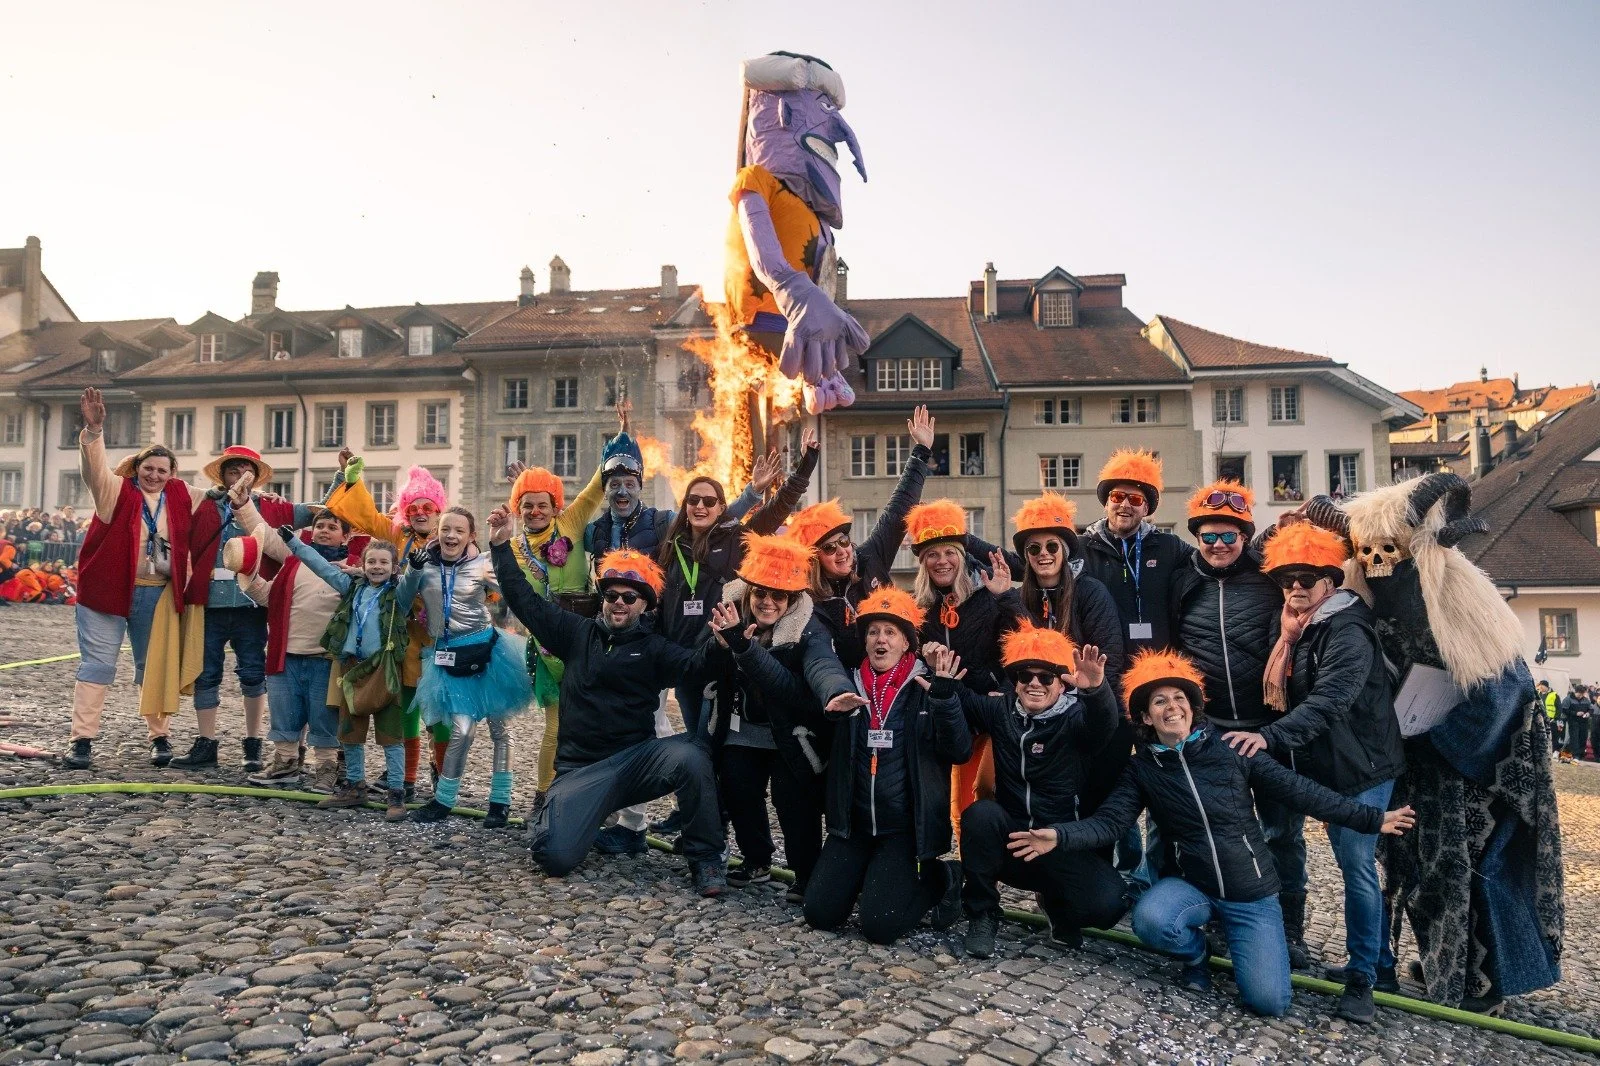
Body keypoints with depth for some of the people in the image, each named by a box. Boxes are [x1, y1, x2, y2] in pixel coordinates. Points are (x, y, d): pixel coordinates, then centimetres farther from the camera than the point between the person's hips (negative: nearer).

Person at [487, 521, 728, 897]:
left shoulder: (655, 648, 4)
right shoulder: (577, 632, 10)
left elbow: (699, 667, -12)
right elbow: (526, 601, 12)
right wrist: (501, 546, 8)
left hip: (637, 759, -1)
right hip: (581, 768, 1)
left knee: (691, 754, -34)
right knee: (555, 857, -21)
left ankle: (704, 857, -14)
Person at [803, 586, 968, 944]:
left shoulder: (926, 688, -5)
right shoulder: (849, 686, 4)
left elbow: (960, 752, -12)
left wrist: (946, 699, -28)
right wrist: (833, 711, -18)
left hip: (905, 825, -4)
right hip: (854, 822, 4)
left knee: (879, 925, -14)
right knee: (819, 913, -3)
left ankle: (937, 879, 12)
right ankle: (869, 875, 23)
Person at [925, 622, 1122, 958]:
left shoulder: (1076, 717, -7)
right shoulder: (1003, 710, 5)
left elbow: (1105, 724, -29)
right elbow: (962, 701, 18)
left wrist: (1095, 689, -53)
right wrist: (944, 679, -7)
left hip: (1065, 844, -2)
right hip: (1010, 840, 2)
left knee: (1106, 904, -27)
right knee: (980, 813, -30)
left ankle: (1056, 905, 11)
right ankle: (982, 915, -9)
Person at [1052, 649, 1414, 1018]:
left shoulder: (1233, 750, -7)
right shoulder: (1143, 768, -4)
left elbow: (1299, 790, -3)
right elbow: (1110, 821, -12)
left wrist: (1372, 818, -2)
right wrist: (1059, 836, -30)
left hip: (1251, 892, 0)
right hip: (1190, 884, 1)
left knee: (1269, 1003, -13)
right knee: (1149, 921, -33)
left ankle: (1232, 935, 19)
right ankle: (1195, 953, 4)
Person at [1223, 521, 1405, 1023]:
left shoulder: (1348, 630, -19)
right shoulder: (1302, 631, 10)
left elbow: (1329, 700, -33)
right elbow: (1290, 695, 11)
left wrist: (1270, 736, -43)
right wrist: (1288, 637, 0)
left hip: (1361, 768, -9)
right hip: (1327, 768, 9)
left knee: (1357, 865, -5)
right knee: (1356, 864, 16)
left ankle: (1362, 977, 5)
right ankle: (1380, 962, 29)